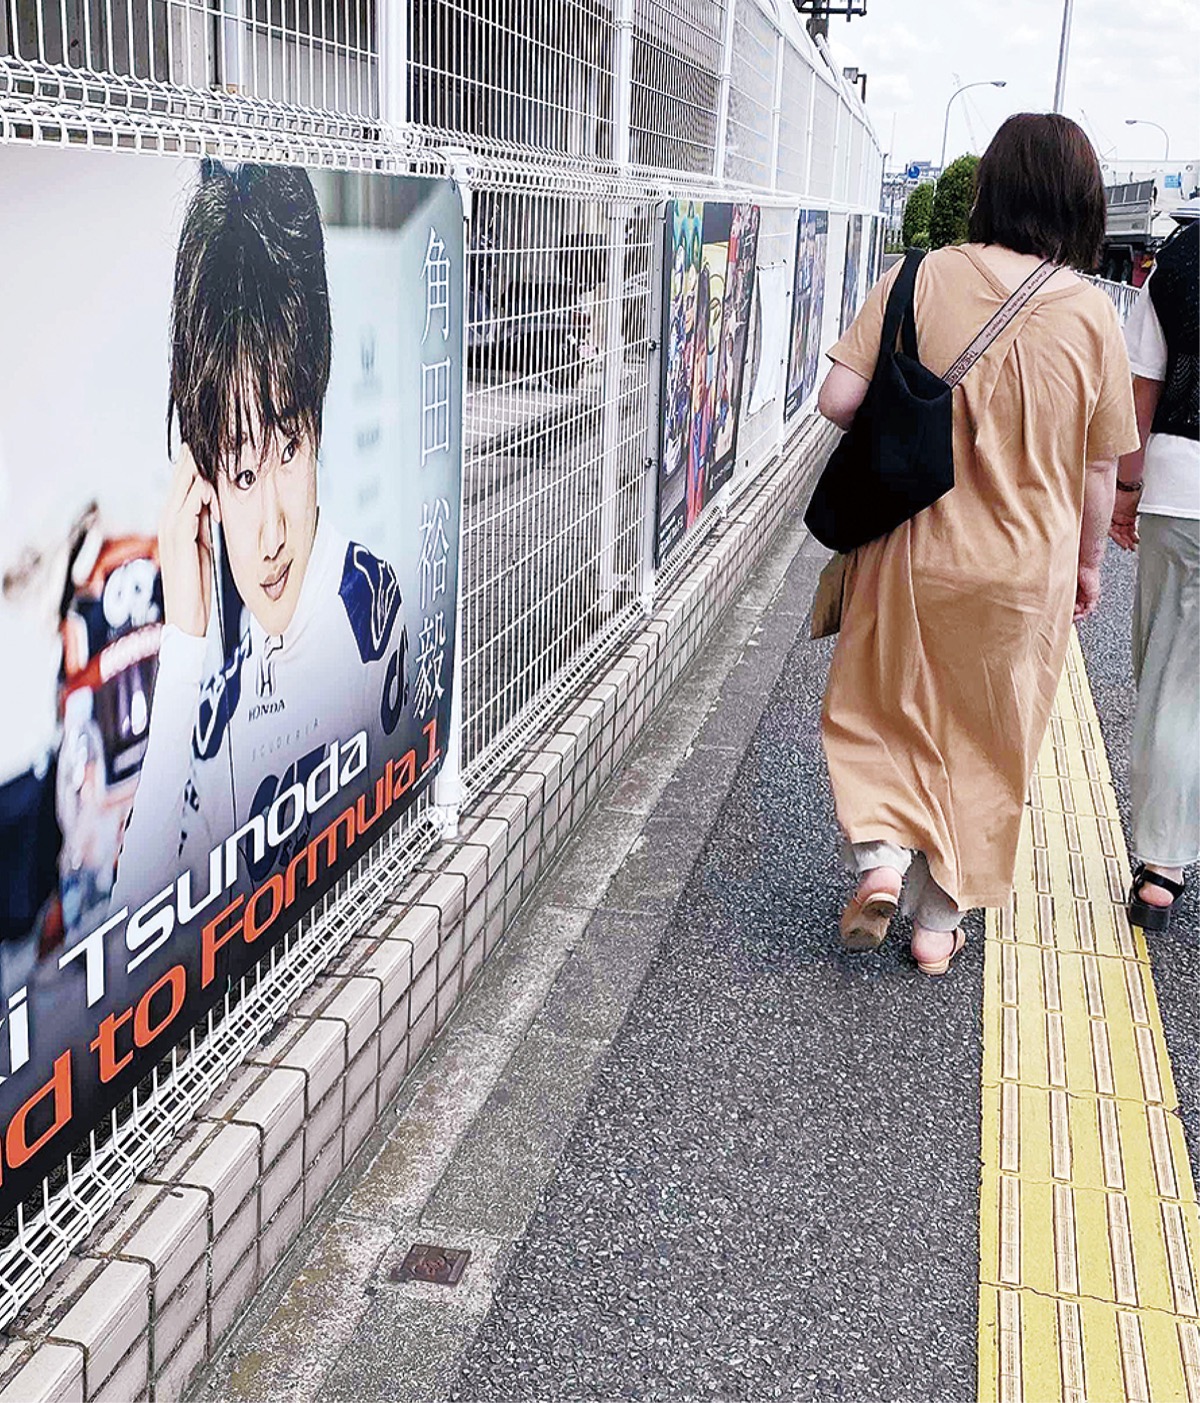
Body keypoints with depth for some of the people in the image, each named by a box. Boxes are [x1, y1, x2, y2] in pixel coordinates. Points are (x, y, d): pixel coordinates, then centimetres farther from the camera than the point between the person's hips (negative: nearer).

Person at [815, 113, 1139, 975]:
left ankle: (881, 855, 0)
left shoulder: (920, 280, -10)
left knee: (886, 710, 20)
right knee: (985, 743, 15)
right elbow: (1100, 467, -2)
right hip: (1026, 571, 1)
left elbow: (838, 401, -12)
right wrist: (1088, 562, 13)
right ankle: (940, 920, 25)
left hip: (911, 555, 0)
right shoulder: (1092, 314, -8)